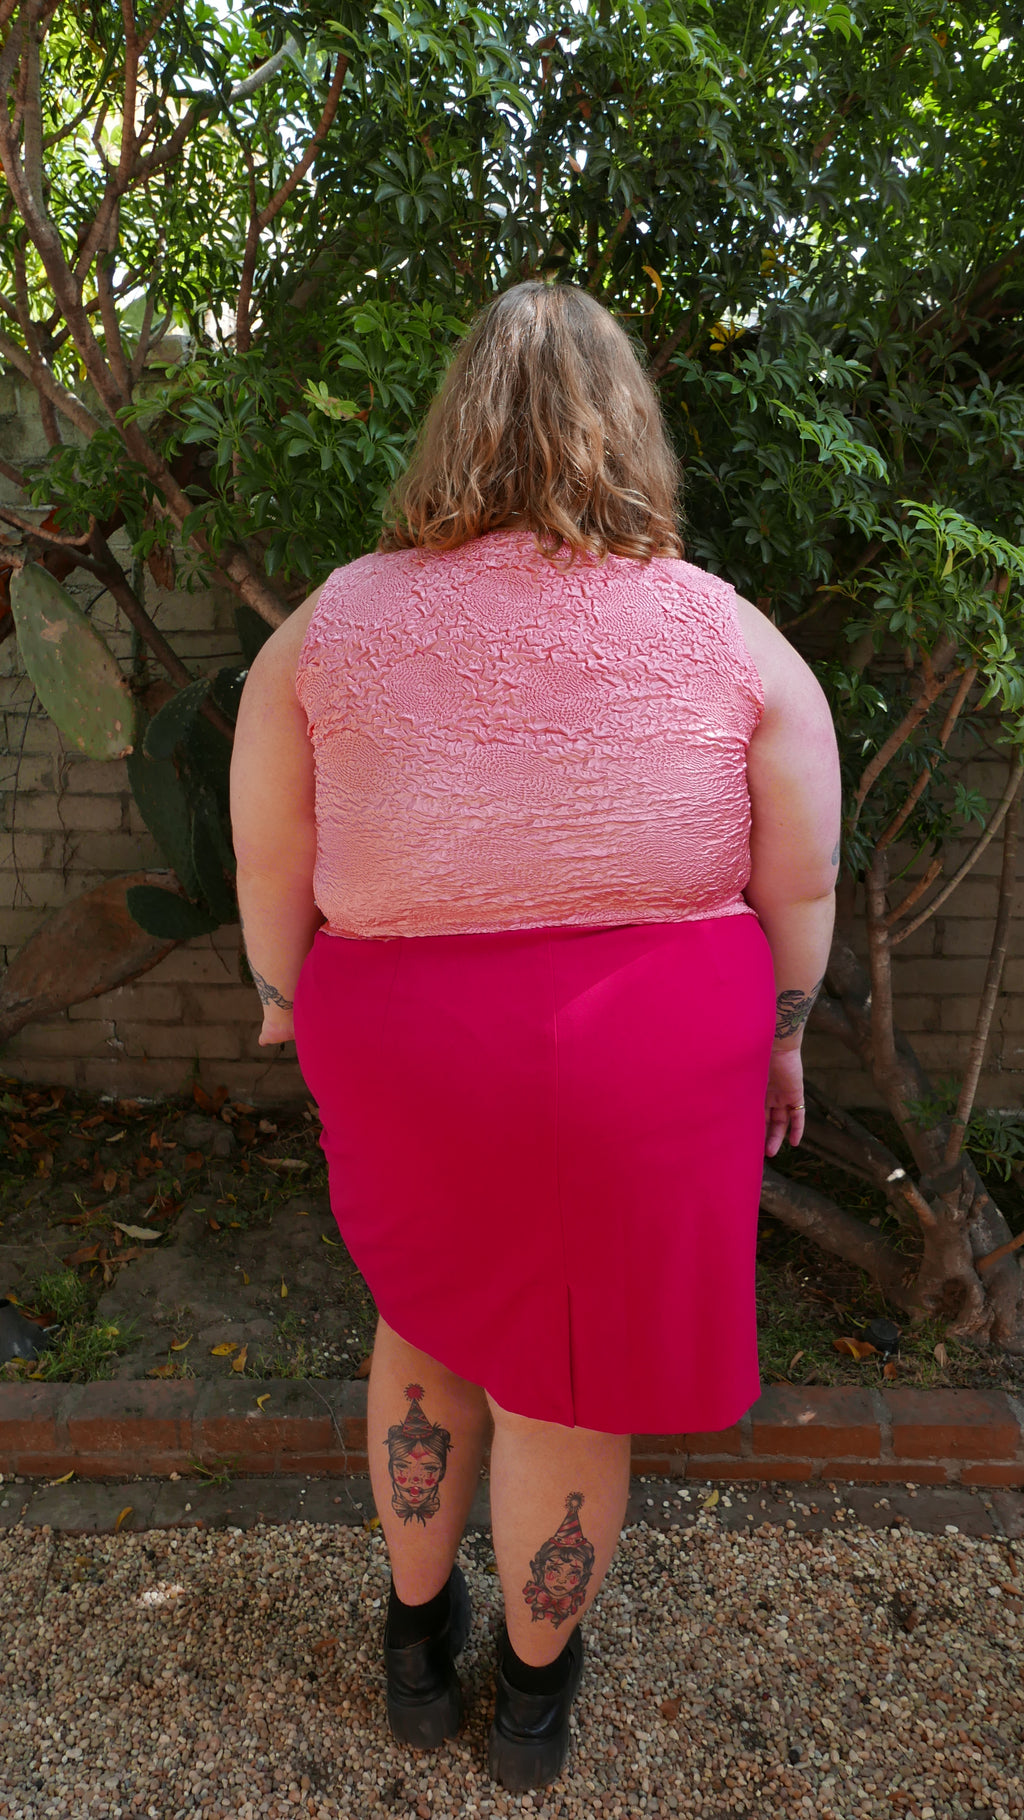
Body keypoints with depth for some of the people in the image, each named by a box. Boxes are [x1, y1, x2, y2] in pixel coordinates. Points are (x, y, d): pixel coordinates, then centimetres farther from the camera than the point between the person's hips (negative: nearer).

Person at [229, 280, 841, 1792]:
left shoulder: (329, 624, -5)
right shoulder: (732, 636, -6)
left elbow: (272, 875, 0)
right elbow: (801, 890, -1)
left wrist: (287, 1001, 17)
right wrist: (780, 1040, 14)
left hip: (400, 1050, 2)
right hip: (653, 1061, -1)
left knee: (426, 1319, 27)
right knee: (566, 1386, 17)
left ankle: (416, 1641, 45)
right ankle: (536, 1690, 43)